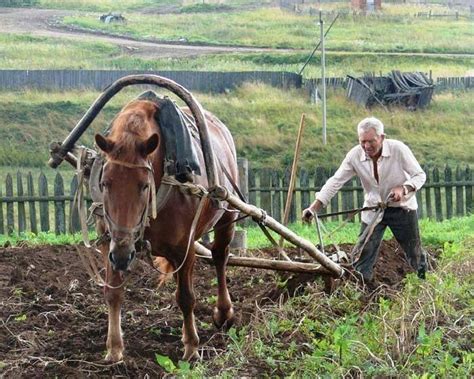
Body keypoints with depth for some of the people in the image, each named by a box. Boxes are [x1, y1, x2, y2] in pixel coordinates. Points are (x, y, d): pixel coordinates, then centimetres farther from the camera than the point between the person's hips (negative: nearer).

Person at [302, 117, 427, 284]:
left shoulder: (398, 149, -22)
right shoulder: (354, 155, -16)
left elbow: (420, 175, -13)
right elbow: (335, 182, -15)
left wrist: (403, 189, -33)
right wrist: (313, 208, -24)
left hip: (402, 207, -2)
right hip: (373, 211, 2)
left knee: (414, 251, 8)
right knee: (364, 254, -6)